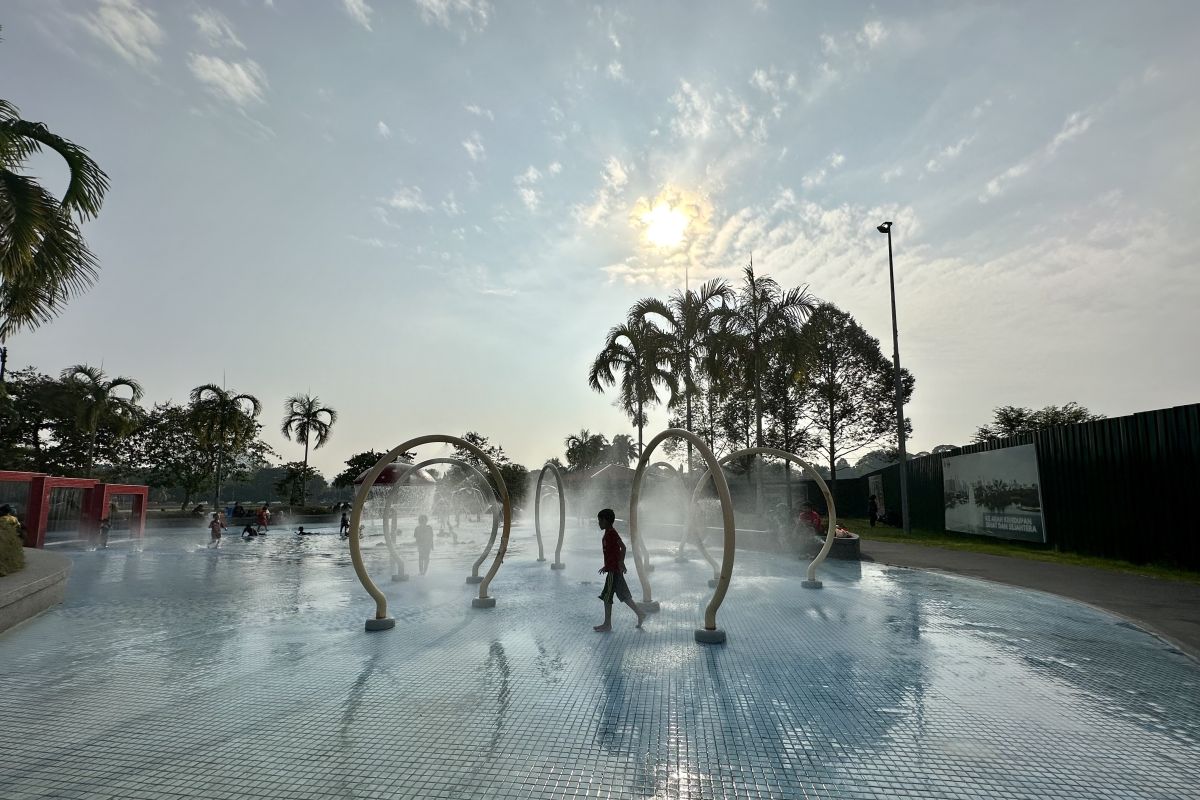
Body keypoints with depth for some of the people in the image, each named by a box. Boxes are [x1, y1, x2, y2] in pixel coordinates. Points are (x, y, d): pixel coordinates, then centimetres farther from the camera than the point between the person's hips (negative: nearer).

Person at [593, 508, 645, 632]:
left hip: (614, 571, -10)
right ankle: (640, 614, 21)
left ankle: (607, 624, 8)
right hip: (614, 569, 10)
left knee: (607, 597, -1)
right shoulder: (609, 533, 13)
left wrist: (621, 563, -23)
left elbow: (623, 547, -25)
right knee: (624, 595, 15)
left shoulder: (611, 533, -17)